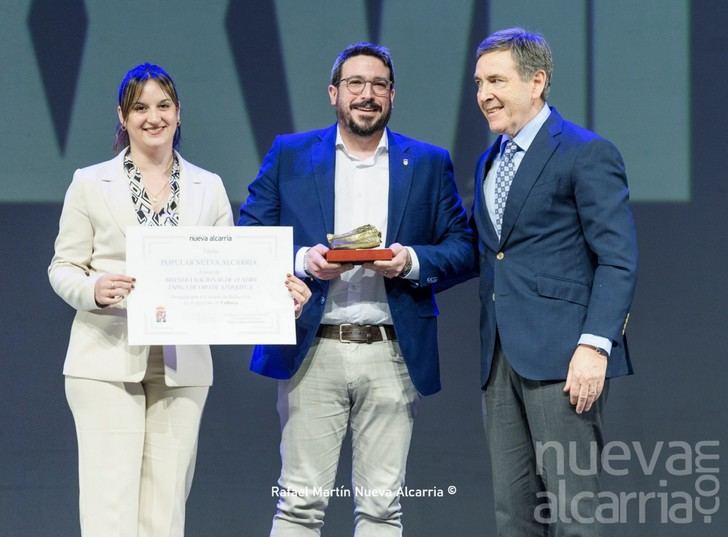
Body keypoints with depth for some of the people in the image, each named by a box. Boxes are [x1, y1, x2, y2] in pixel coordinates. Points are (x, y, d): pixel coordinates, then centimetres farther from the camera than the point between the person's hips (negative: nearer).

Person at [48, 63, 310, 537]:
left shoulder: (208, 187, 12)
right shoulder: (90, 183, 5)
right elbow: (63, 268, 4)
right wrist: (94, 290, -18)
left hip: (182, 368, 3)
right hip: (108, 361, -2)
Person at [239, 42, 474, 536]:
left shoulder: (429, 164, 11)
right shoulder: (289, 156, 9)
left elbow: (463, 248, 8)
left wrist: (413, 260, -11)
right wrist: (303, 260, -12)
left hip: (392, 353, 1)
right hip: (312, 351, -1)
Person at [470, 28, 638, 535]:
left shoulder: (586, 153, -5)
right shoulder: (490, 161, 20)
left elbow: (619, 260, -11)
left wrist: (595, 345, -19)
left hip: (562, 357, -8)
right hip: (501, 357, 8)